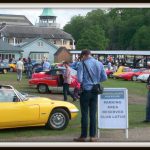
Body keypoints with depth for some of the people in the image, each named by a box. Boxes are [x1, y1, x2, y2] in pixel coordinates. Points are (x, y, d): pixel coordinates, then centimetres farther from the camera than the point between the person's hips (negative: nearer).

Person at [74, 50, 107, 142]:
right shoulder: (99, 64, 3)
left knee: (84, 114, 3)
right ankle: (93, 136, 12)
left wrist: (83, 82, 7)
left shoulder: (82, 64, -11)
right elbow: (104, 78, 4)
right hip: (95, 91, 4)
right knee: (93, 114, 9)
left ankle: (83, 136, 9)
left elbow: (79, 79, -15)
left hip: (86, 90, -4)